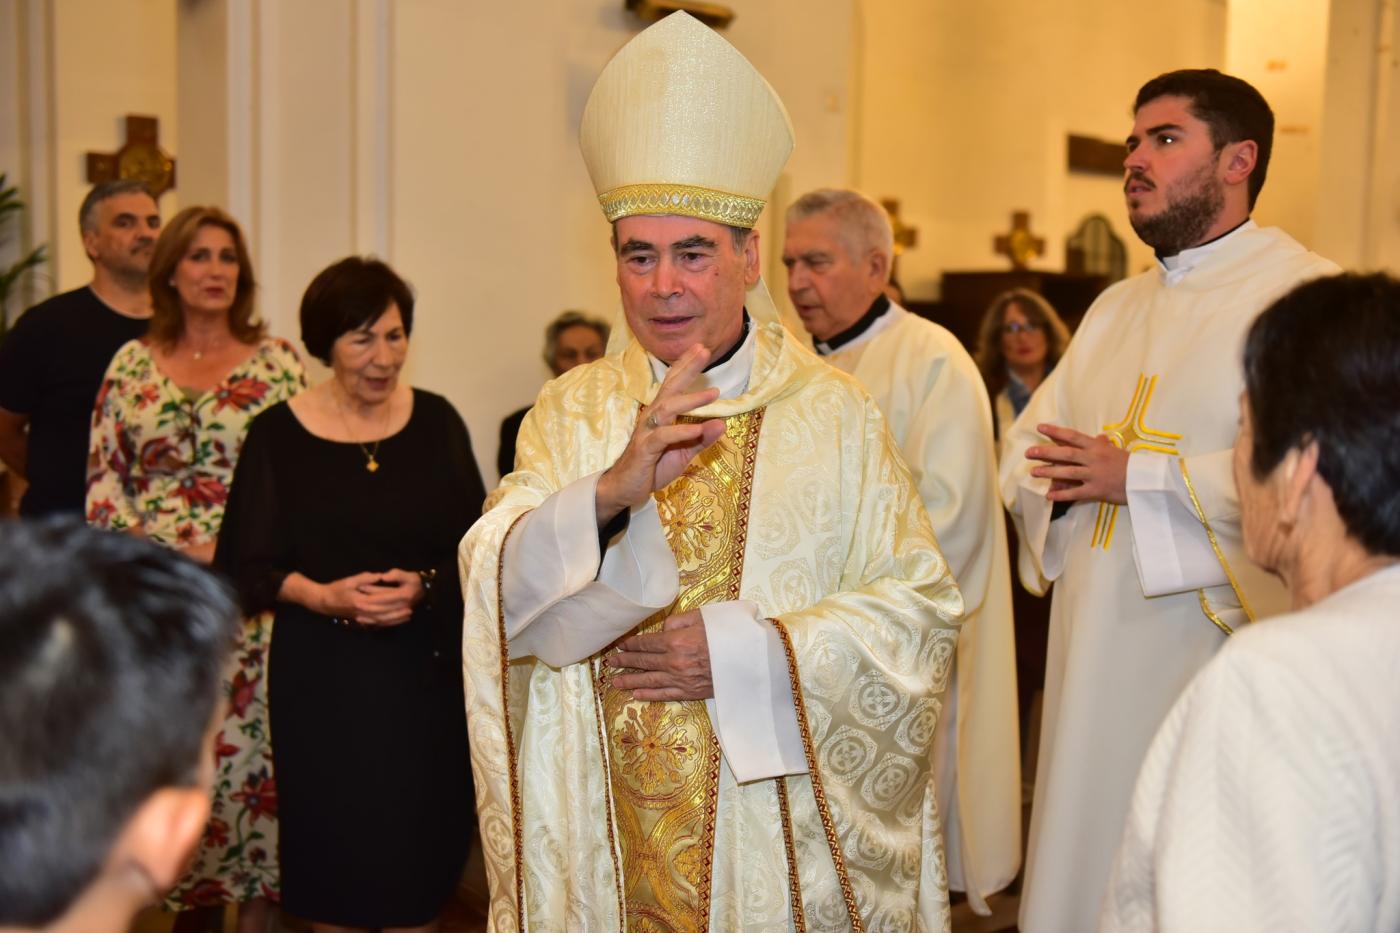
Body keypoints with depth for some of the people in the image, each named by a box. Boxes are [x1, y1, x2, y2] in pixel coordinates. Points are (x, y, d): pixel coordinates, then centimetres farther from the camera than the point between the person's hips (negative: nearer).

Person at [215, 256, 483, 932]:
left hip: (422, 669, 1)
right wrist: (324, 596, -18)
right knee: (333, 841, 7)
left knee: (418, 847, 6)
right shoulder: (279, 434, -2)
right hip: (321, 674, -1)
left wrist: (422, 587, -15)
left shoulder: (435, 422, 2)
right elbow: (251, 565, -2)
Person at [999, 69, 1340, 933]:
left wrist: (1138, 476, -18)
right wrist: (1066, 475, -9)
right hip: (1099, 665, 7)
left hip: (1219, 661, -7)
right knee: (1084, 860, 14)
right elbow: (1025, 451, 14)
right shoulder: (1117, 309, 17)